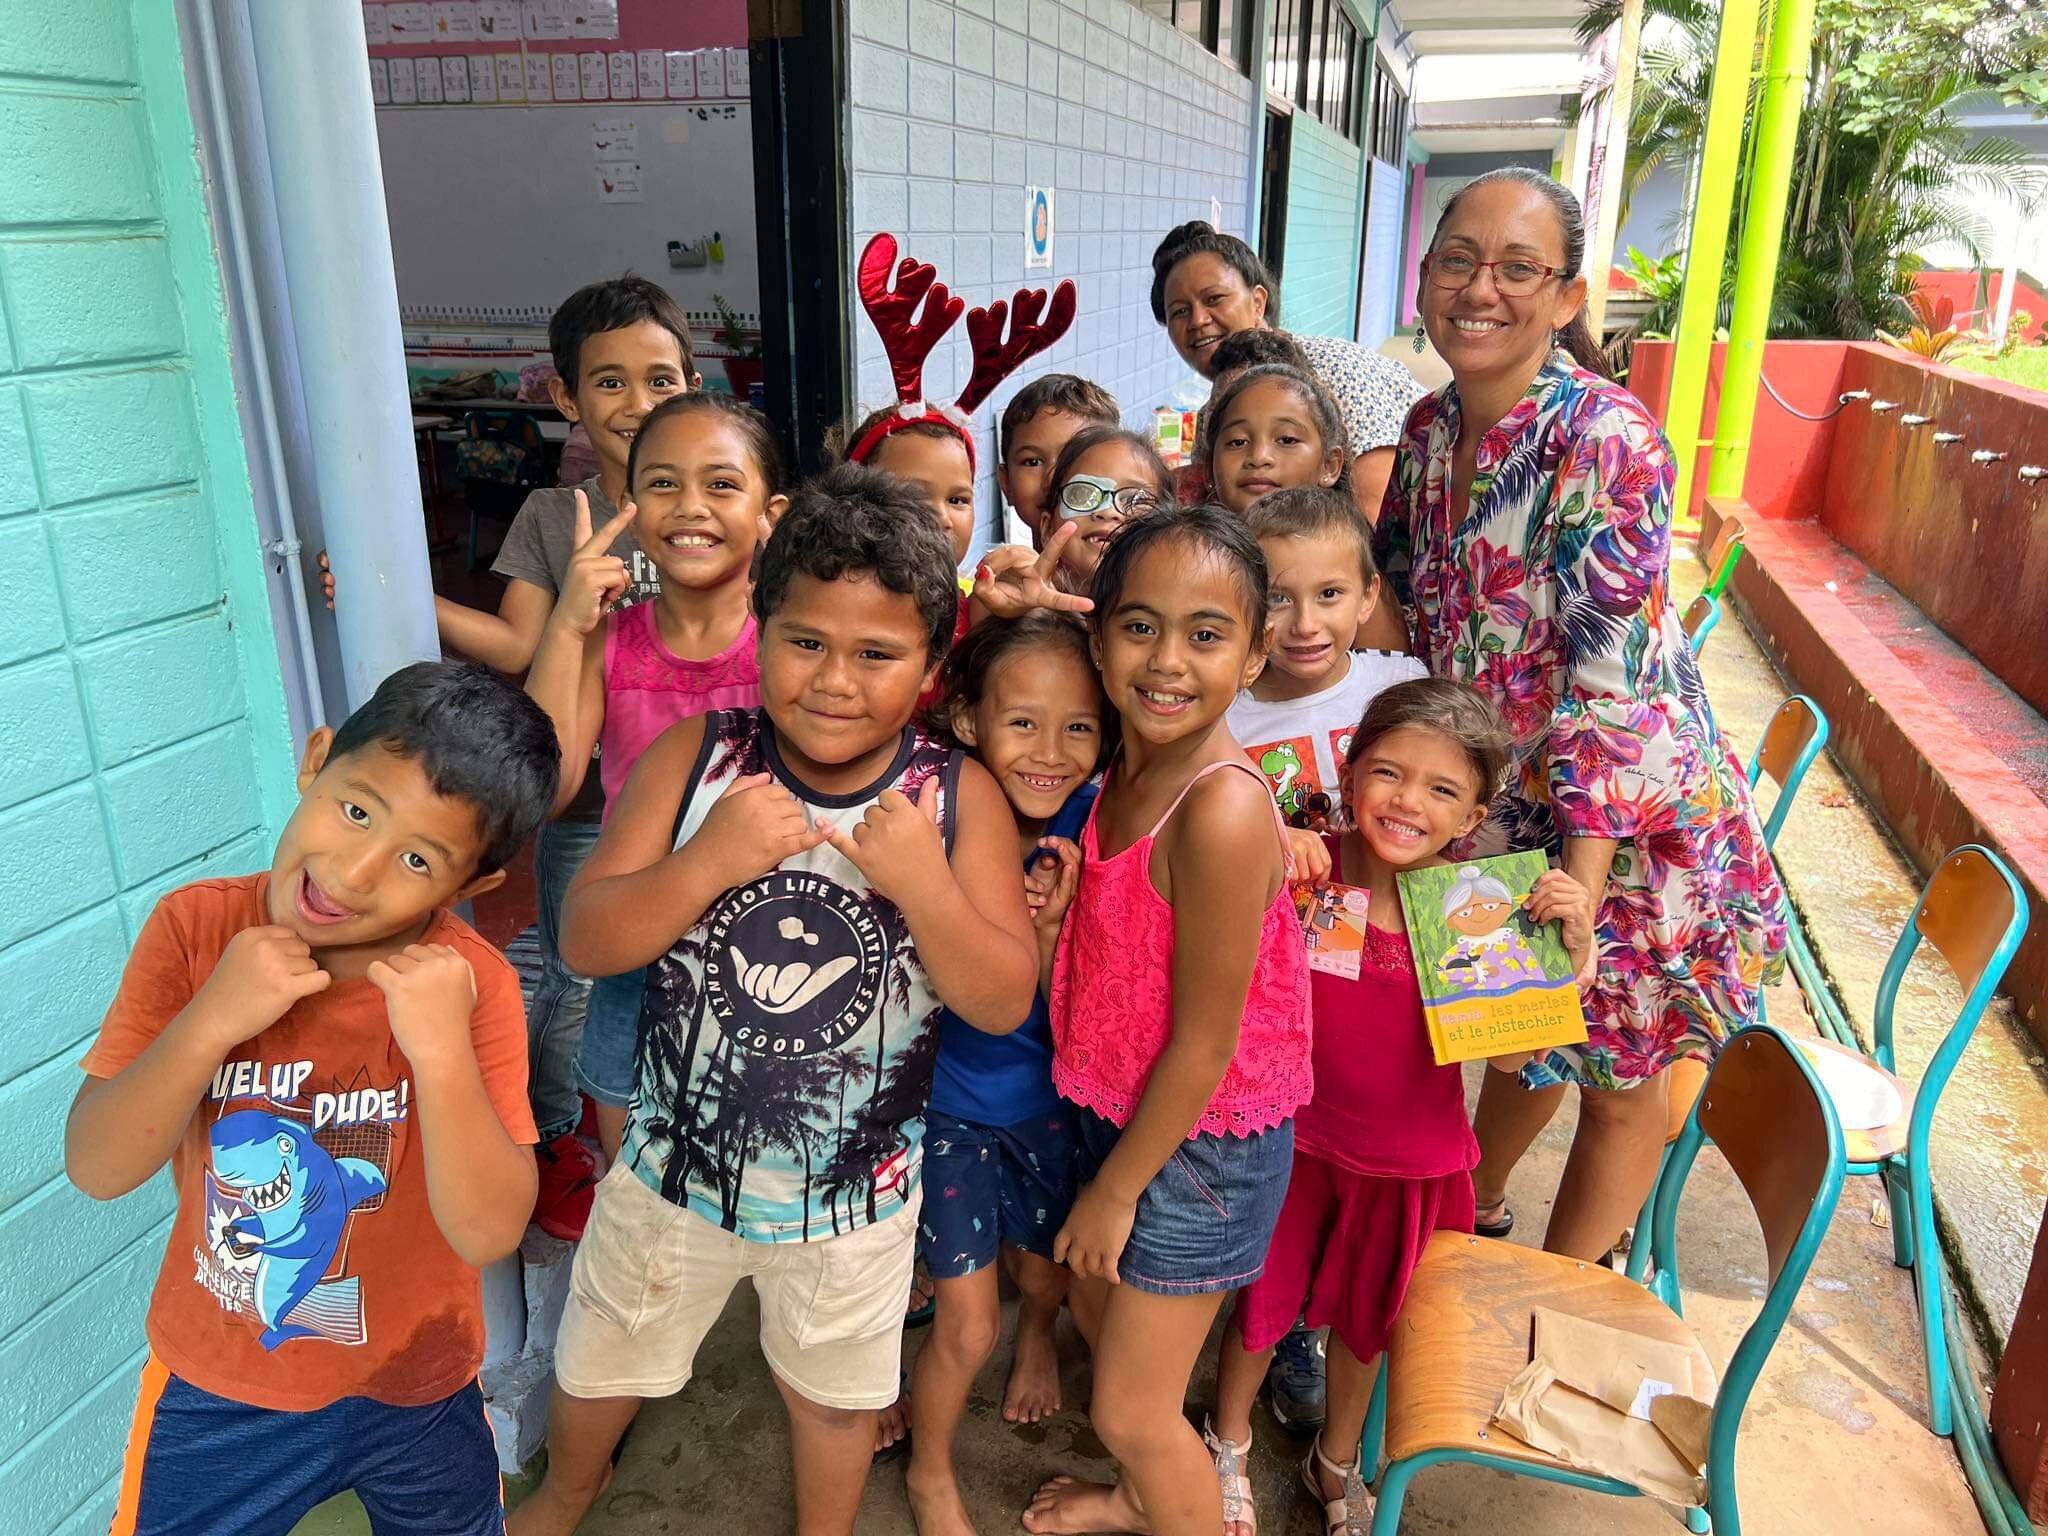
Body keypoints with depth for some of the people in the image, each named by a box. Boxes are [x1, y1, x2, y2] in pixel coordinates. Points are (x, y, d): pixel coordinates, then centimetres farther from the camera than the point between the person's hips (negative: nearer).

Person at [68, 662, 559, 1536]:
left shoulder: (473, 986, -24)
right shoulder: (195, 929, -17)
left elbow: (490, 1232, -25)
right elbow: (97, 1168, -16)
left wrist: (443, 1046, -38)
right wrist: (211, 1021, -31)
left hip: (413, 1390, 0)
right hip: (214, 1382, 1)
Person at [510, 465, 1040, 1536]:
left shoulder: (959, 798, -16)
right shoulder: (693, 756, -15)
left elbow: (1004, 1004, -15)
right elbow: (586, 942, -15)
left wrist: (923, 885, -31)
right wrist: (709, 861, -32)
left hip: (854, 1186, -1)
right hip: (676, 1159, 1)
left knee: (835, 1394, 24)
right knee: (597, 1365, 26)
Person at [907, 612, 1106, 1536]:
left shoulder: (1090, 826, -18)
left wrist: (1050, 923, -34)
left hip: (1051, 1100, 2)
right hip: (948, 1104, -2)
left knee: (1047, 1270, 24)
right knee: (966, 1328, 7)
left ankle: (1037, 1332, 63)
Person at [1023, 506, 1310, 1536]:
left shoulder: (1221, 813, -31)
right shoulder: (1127, 766, -7)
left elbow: (1204, 1044, -24)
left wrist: (1115, 1191, -13)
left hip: (1203, 1142, -8)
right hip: (1122, 1107, 8)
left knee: (1128, 1408, 8)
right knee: (1100, 1313, 28)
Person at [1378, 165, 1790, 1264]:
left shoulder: (1606, 439, -23)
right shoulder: (1430, 427, -2)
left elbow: (1615, 670, -26)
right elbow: (1405, 603, 11)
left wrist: (1585, 868, -28)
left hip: (1629, 812, -6)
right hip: (1501, 802, 6)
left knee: (1618, 1078, 13)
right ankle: (1474, 1219, 49)